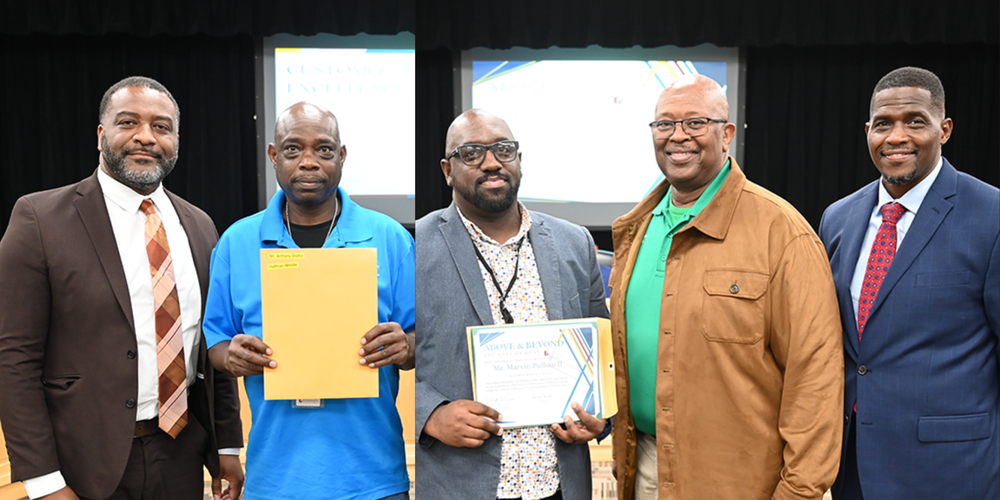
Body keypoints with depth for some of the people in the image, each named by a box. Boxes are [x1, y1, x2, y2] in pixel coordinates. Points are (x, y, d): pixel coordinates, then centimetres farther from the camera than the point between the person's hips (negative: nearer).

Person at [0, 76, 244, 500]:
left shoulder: (199, 226, 6)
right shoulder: (40, 219, -8)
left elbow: (214, 346, 8)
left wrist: (228, 445, 7)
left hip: (184, 454, 4)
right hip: (91, 462, -4)